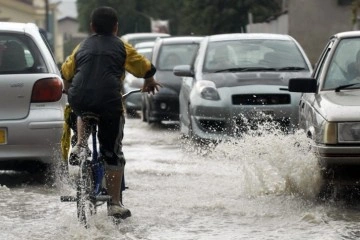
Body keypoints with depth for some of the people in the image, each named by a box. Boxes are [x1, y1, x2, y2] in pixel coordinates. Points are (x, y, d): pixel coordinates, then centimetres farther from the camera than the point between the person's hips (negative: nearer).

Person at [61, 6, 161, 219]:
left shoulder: (83, 46, 21)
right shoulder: (122, 47, 13)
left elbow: (66, 72, 28)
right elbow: (145, 68, 18)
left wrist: (68, 90, 49)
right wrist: (150, 82, 40)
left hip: (80, 100, 3)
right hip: (109, 102, -3)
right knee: (113, 153, 7)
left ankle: (80, 146, 17)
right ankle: (115, 204, 6)